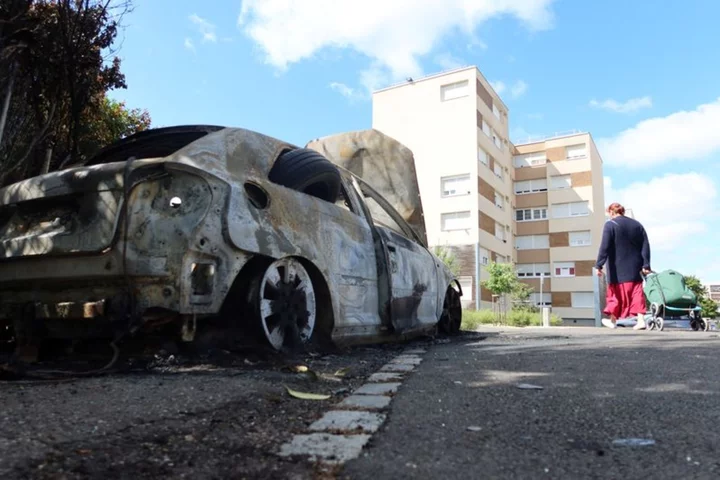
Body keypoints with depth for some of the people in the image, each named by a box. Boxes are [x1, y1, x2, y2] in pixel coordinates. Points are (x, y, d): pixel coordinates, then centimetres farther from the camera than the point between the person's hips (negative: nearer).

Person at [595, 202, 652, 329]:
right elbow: (645, 247, 7)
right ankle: (641, 320, -3)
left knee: (616, 293, 6)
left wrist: (599, 265, -15)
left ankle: (613, 320, 17)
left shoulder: (610, 225, -9)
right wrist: (646, 265, 6)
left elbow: (604, 247, -16)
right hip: (635, 268, 5)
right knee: (636, 293, 6)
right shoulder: (637, 224, 11)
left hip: (618, 269, -5)